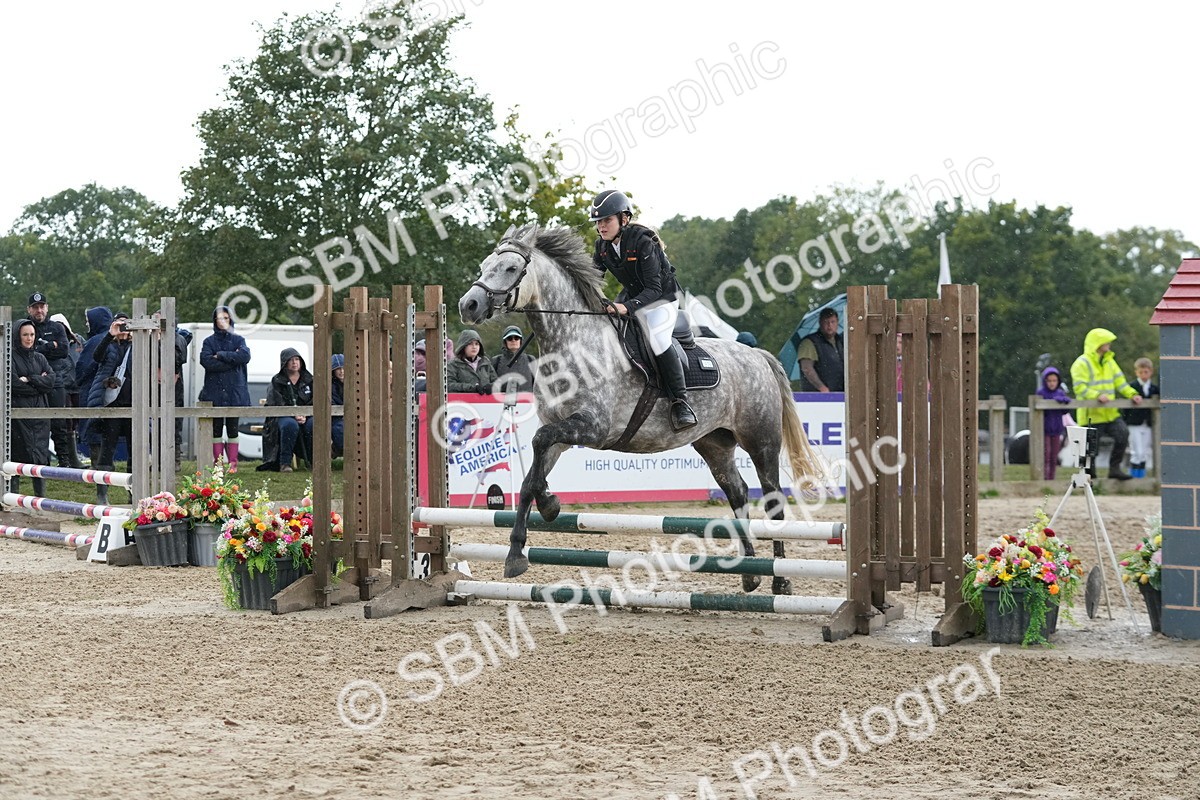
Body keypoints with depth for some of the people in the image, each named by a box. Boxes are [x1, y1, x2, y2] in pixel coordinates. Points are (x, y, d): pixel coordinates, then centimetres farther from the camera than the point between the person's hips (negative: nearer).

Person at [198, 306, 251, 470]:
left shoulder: (238, 340, 11)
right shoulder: (209, 342, 8)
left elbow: (245, 356, -10)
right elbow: (206, 361, -11)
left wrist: (221, 356, -12)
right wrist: (232, 359, -11)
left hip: (235, 391, 0)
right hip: (214, 392, 0)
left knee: (232, 428, 0)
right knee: (216, 428, 0)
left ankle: (233, 462, 1)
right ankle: (218, 461, 2)